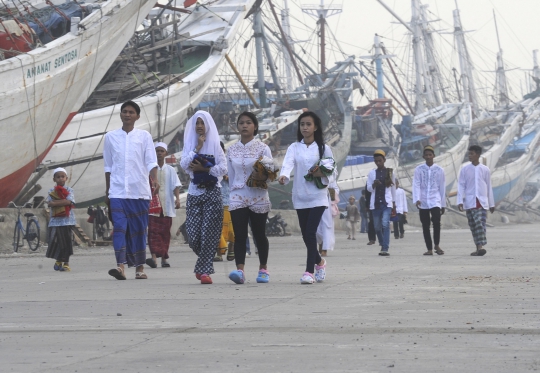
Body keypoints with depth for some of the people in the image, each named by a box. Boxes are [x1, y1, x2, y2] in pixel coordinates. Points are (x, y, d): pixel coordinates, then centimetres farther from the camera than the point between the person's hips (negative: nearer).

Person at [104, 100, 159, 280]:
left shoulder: (144, 136, 6)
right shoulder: (110, 137, 10)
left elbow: (151, 162, -1)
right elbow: (108, 166, 14)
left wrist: (155, 179, -19)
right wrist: (107, 190, 12)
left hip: (139, 191, 0)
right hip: (117, 191, 0)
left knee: (139, 230, 3)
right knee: (119, 228, -12)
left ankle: (139, 267, 11)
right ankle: (120, 265, -20)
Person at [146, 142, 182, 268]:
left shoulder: (170, 170, 10)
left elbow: (176, 185, 1)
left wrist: (177, 198, -15)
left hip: (167, 205, 2)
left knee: (165, 232, 4)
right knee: (153, 231, -14)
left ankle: (164, 258, 9)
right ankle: (154, 257, -25)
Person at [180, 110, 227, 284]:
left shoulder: (215, 144, 4)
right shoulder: (190, 144, 12)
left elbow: (223, 168, -4)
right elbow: (184, 164, -5)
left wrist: (204, 169, -10)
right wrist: (198, 147, -7)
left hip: (213, 192, -2)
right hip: (195, 192, 2)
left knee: (208, 233, -9)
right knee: (193, 234, -4)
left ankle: (204, 270, -6)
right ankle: (204, 264, 22)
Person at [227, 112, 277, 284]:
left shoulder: (263, 148, -1)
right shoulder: (232, 150, 7)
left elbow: (270, 174, -3)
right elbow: (231, 176, 14)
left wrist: (263, 176, -22)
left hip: (259, 198, -1)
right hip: (238, 197, 1)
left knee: (259, 235, 8)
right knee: (239, 235, -12)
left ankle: (263, 269, 24)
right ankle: (240, 270, -22)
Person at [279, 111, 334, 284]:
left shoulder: (324, 148, 3)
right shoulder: (294, 147, 4)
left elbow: (330, 170, 4)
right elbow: (288, 163, -14)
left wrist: (319, 174, -17)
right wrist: (284, 175, -35)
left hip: (317, 196, -3)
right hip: (300, 196, 3)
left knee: (310, 232, -14)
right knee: (306, 234, 8)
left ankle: (310, 271, -14)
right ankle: (319, 262, 34)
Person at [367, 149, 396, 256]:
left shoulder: (390, 172, 5)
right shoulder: (372, 173, 6)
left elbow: (393, 187, 12)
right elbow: (369, 189, 6)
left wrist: (394, 202, 13)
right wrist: (374, 184, -16)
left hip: (387, 203, -2)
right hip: (375, 203, 2)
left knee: (385, 224, -18)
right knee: (377, 227, 7)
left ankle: (385, 249, -22)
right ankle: (383, 245, 28)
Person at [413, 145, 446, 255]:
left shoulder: (439, 170, 5)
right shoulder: (419, 169, 3)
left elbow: (442, 188, 9)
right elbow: (416, 185, -3)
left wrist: (443, 204, 10)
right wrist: (417, 199, -17)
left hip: (435, 200, -1)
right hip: (423, 202, 1)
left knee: (436, 222, -20)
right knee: (425, 226, 3)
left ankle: (437, 245, -5)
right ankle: (429, 249, 11)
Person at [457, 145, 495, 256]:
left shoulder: (485, 170, 6)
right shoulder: (465, 170, 5)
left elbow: (489, 187, 11)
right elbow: (461, 186, 2)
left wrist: (492, 204, 13)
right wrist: (460, 201, -9)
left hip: (482, 202, 0)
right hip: (470, 202, 0)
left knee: (481, 224, -9)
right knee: (473, 225, -2)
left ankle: (480, 247, -13)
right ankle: (479, 248, 4)